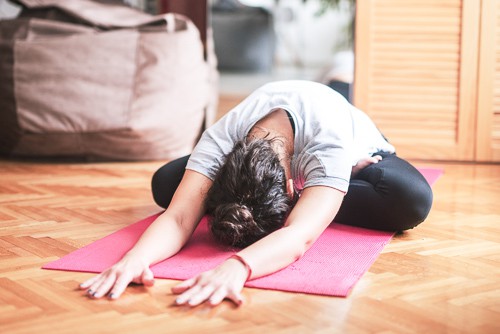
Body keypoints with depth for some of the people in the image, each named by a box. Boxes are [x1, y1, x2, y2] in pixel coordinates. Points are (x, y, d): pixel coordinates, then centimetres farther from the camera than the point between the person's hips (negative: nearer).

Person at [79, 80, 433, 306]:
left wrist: (237, 267, -81)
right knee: (166, 183, -19)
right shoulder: (220, 139, -39)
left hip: (360, 154, -3)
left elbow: (299, 236, -61)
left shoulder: (332, 142, -48)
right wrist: (136, 257, -70)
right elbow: (179, 217, -49)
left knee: (413, 200, -39)